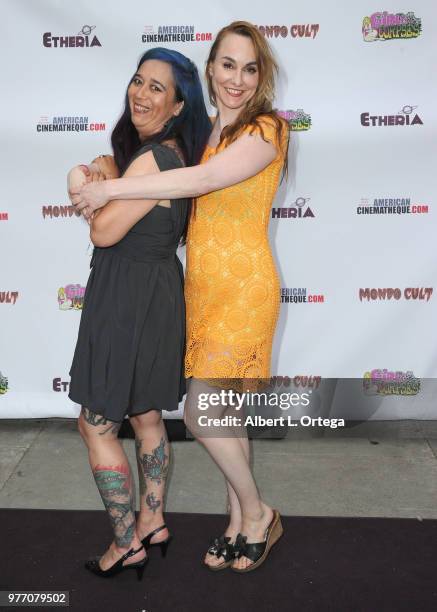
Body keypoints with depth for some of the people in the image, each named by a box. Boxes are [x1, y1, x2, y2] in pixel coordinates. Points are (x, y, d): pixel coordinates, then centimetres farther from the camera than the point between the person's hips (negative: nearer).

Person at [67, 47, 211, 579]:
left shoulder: (152, 159, -22)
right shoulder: (176, 151, 9)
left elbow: (103, 232, -20)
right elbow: (110, 165, 17)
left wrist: (91, 186, -2)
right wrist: (94, 171, -6)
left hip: (129, 301, -10)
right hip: (156, 294, 10)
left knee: (95, 426, 5)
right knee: (146, 417, 20)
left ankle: (127, 544, 18)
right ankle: (152, 522, 35)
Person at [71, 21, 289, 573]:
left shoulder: (267, 130, -9)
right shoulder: (203, 131, 15)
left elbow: (204, 180, -22)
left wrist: (109, 189, -18)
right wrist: (105, 185, 1)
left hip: (243, 288, -7)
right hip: (202, 284, 7)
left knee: (200, 414, -8)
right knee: (222, 410, 11)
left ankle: (257, 514, 16)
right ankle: (240, 520, 28)